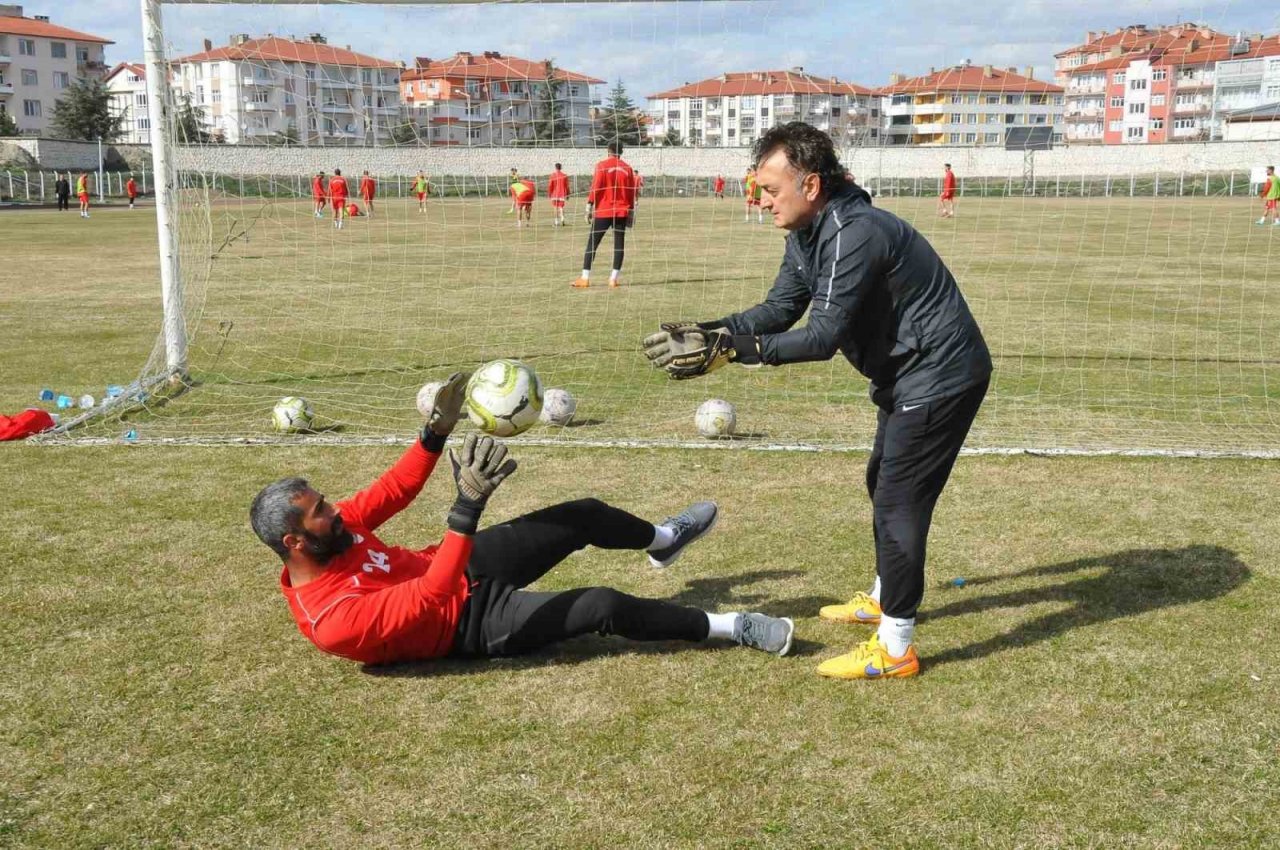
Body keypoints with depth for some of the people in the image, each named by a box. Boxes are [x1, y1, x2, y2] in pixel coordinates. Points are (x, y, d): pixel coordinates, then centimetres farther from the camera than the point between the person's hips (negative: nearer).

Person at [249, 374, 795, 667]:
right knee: (605, 607, -20)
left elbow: (392, 492, 1)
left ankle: (663, 539, 40)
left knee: (584, 515, 8)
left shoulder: (329, 532, -7)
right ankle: (727, 628, -2)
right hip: (470, 623, -8)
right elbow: (429, 598, -40)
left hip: (463, 568, 8)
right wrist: (468, 507, -46)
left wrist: (437, 432, -12)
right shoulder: (332, 618, -32)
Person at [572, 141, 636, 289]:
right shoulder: (627, 168, 6)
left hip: (603, 211, -2)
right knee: (619, 244, 6)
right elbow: (631, 192, 7)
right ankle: (614, 279, 2)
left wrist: (589, 206, -6)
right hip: (622, 211, 3)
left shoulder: (602, 165, -3)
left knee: (592, 243, 1)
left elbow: (595, 187, -9)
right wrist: (630, 210, 14)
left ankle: (585, 278, -2)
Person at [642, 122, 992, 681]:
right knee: (883, 483, 22)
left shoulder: (854, 234, -29)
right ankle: (884, 598, 41)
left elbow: (824, 337, -32)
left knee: (900, 500, -8)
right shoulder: (806, 235, 3)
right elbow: (779, 309, 1)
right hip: (907, 370, 11)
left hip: (940, 374, -11)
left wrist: (732, 352, -35)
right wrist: (710, 331, -14)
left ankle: (895, 649, 1)